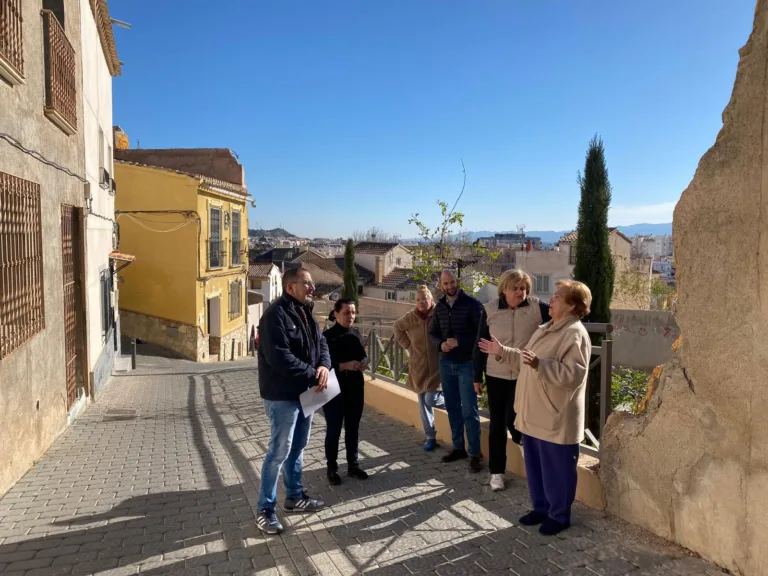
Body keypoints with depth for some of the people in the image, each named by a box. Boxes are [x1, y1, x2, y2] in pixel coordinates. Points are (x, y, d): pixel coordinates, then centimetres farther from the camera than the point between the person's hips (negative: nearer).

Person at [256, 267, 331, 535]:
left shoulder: (306, 313, 10)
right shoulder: (276, 315, -20)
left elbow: (321, 343, 10)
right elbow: (280, 358, -27)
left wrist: (324, 366, -12)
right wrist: (313, 376, -23)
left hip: (304, 393, 9)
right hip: (283, 396, -9)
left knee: (297, 448, 19)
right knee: (279, 451, -2)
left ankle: (295, 497, 34)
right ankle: (265, 509, 12)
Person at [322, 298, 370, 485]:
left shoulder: (356, 333, 6)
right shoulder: (328, 336, -12)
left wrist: (365, 361, -6)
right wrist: (344, 366, -25)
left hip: (356, 388, 5)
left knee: (353, 429, 14)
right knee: (333, 430, 5)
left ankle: (353, 465, 27)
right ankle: (332, 468, 19)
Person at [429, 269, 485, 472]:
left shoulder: (472, 304, -9)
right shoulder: (439, 307, 7)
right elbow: (433, 333, 11)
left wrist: (459, 342, -20)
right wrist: (441, 344, -10)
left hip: (467, 364, -5)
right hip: (446, 363, 6)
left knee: (469, 410, -4)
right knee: (452, 408, 13)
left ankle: (475, 453, 6)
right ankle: (458, 447, 26)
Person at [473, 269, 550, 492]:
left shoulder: (537, 307, -10)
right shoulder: (490, 310, -7)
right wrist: (477, 377, 3)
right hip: (496, 375, 2)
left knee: (513, 419, -9)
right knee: (497, 424, 9)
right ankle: (496, 471, 25)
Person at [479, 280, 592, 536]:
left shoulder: (575, 334, -19)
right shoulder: (547, 329, 12)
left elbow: (573, 375, -28)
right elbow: (527, 359, 23)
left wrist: (539, 365, -36)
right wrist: (502, 351, 20)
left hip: (556, 419, -9)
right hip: (533, 414, 9)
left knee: (556, 470, 7)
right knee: (535, 467, 20)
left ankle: (559, 515, 25)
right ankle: (541, 508, 36)